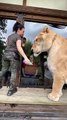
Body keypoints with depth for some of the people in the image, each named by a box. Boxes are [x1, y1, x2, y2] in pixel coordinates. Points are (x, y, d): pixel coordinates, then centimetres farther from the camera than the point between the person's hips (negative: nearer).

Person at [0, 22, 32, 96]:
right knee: (13, 72, 0)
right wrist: (25, 57, -31)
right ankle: (11, 89, 3)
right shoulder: (18, 37, -7)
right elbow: (19, 48, -21)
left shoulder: (9, 36, 17)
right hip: (13, 55, -7)